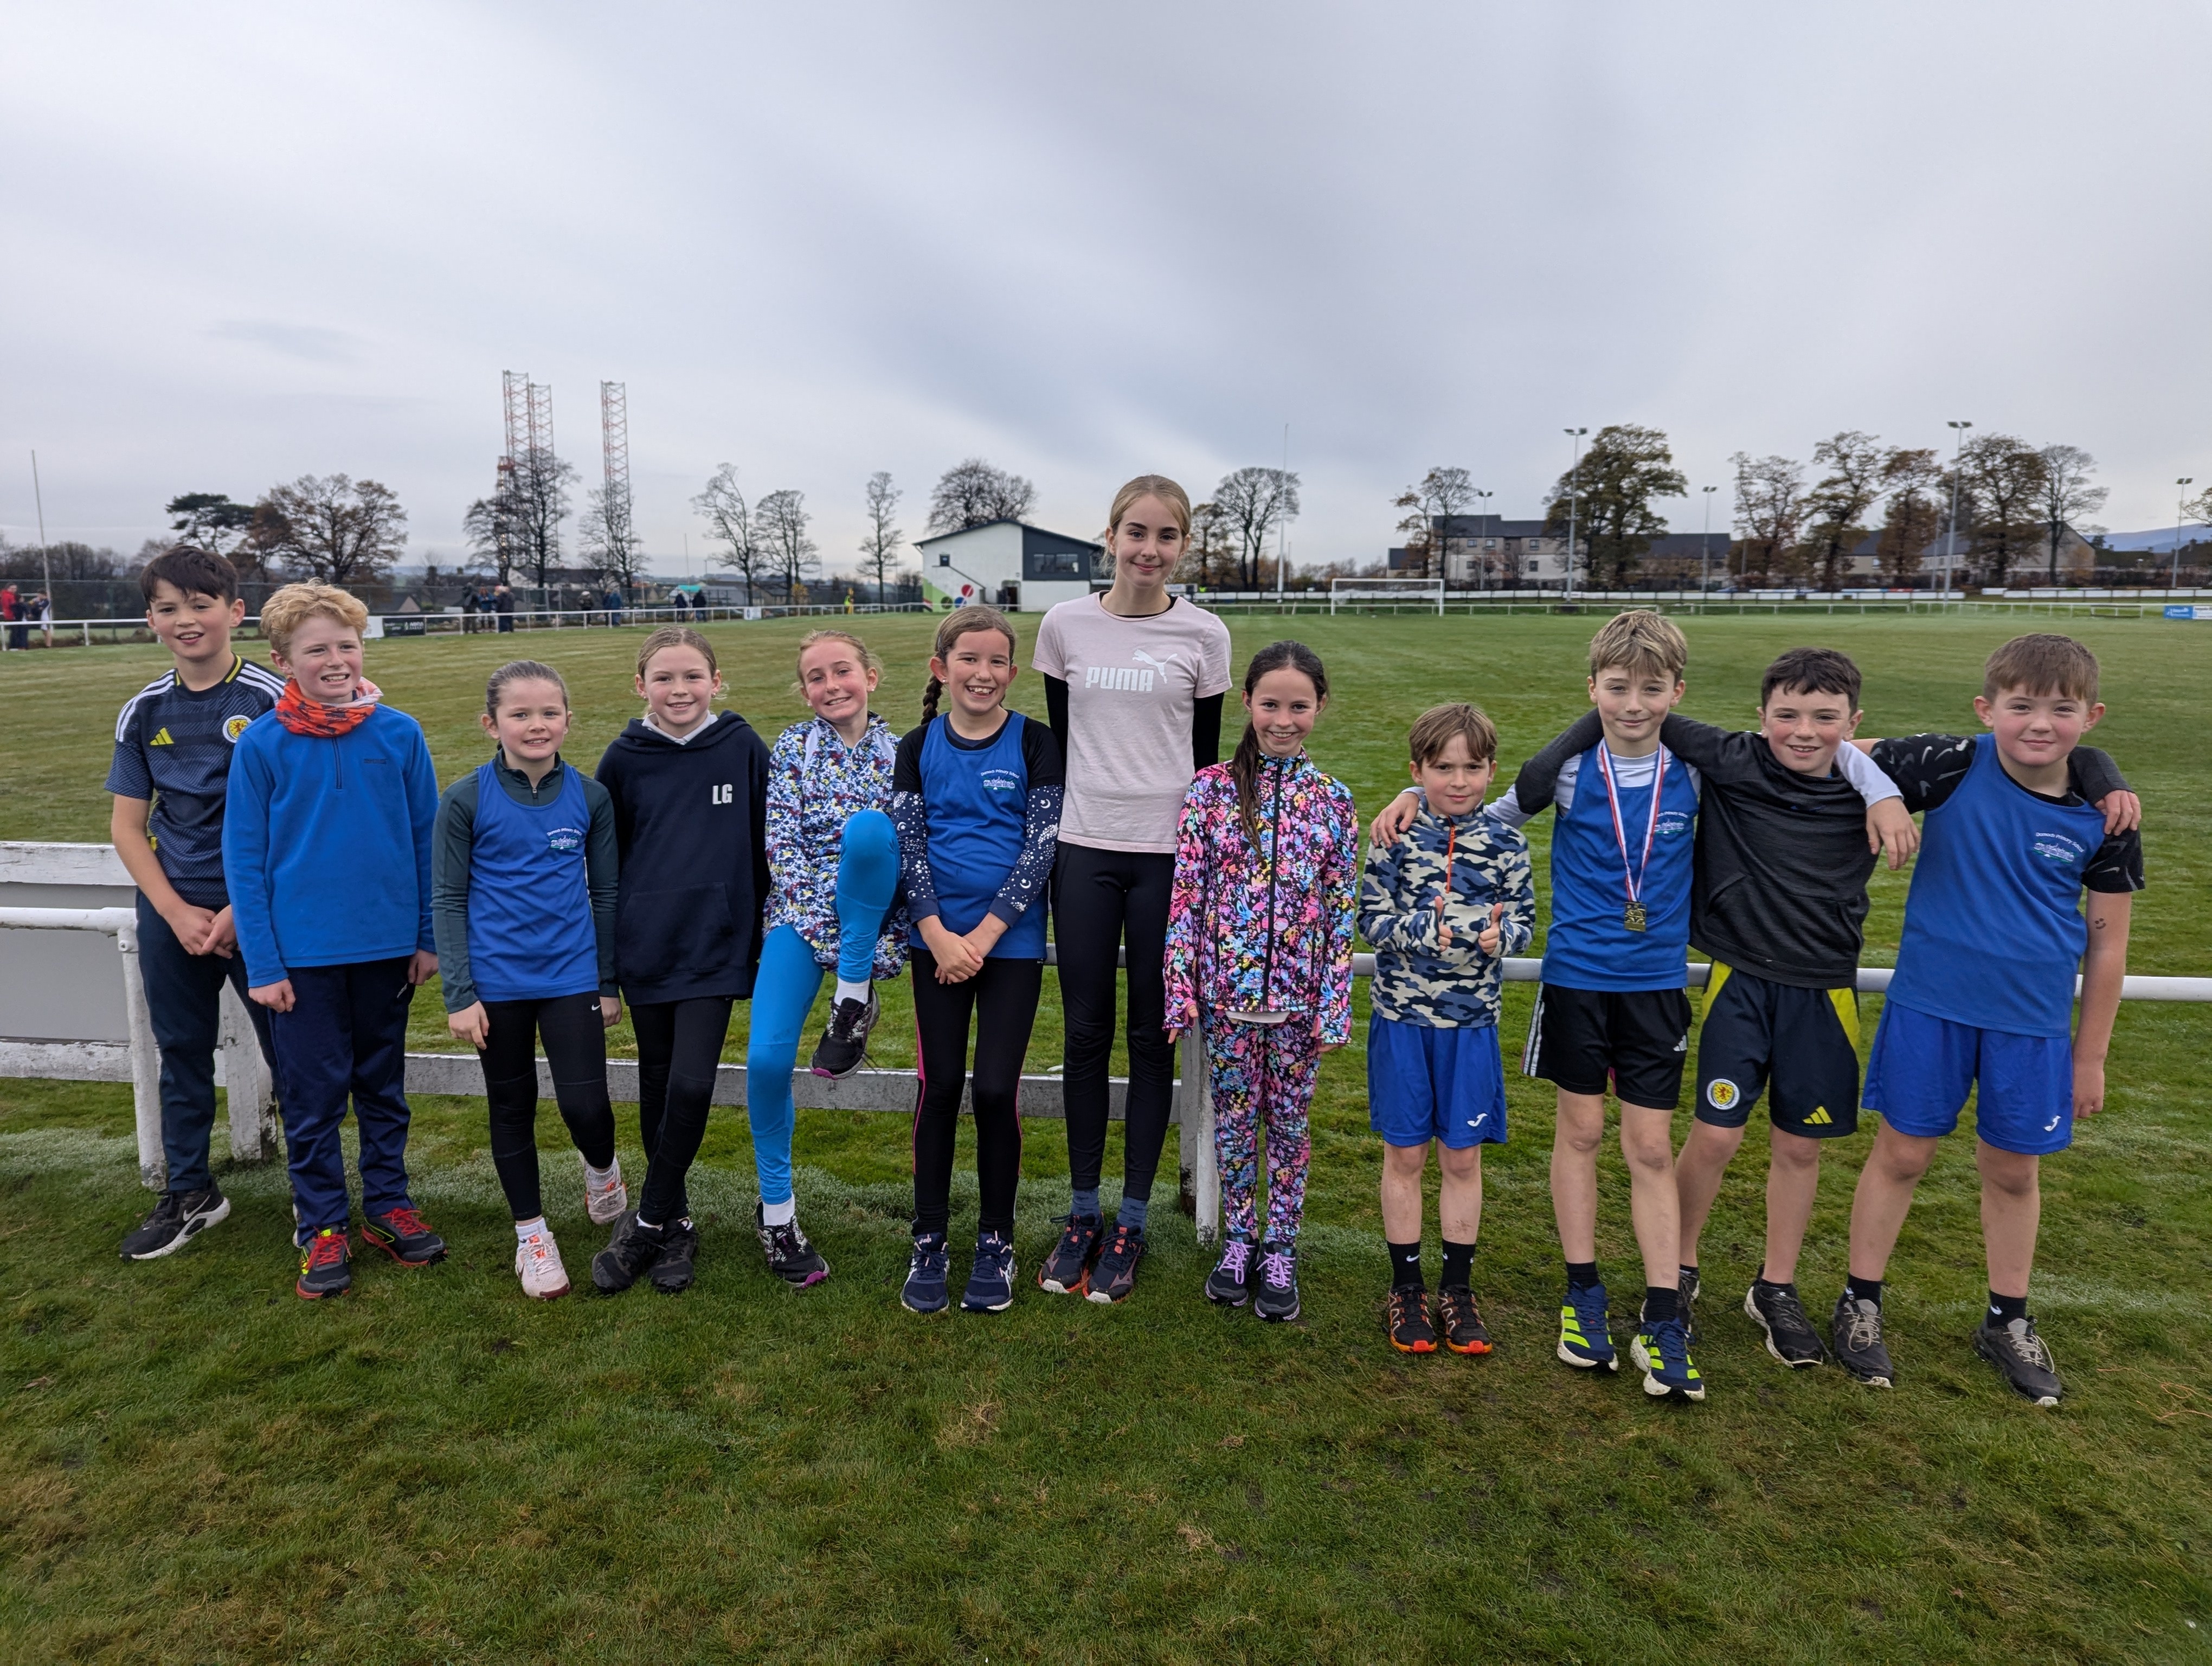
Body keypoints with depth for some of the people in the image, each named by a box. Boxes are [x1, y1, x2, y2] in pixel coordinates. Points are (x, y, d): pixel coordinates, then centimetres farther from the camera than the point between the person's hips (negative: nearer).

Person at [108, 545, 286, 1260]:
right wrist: (176, 911, -6)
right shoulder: (144, 712, 4)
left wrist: (242, 911, -12)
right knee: (182, 1052, 14)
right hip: (170, 913, 4)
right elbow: (127, 822, 6)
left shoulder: (272, 700, -9)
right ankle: (189, 1194, 31)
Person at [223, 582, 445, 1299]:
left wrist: (429, 938, 2)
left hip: (386, 946, 2)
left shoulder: (399, 734, -4)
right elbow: (244, 860, -4)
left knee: (384, 1085, 16)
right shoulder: (261, 746, -7)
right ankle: (322, 1227, 22)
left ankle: (388, 1204, 30)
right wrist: (262, 964, -7)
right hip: (303, 953, -1)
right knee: (312, 1096, 8)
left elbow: (426, 839, 2)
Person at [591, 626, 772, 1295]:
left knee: (691, 1084, -10)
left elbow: (767, 844, 3)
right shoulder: (625, 758, 1)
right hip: (644, 944, 2)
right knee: (658, 1086, 11)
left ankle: (647, 1222, 10)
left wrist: (771, 935, 4)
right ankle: (675, 1222, 27)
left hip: (716, 943, -2)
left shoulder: (743, 749, -2)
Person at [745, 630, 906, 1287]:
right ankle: (776, 1206, 6)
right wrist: (821, 926, -13)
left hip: (871, 908, 0)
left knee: (865, 826, -33)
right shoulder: (791, 748, 6)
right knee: (766, 1056, -17)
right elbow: (782, 842, -2)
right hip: (802, 909, 1)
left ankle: (855, 993, -20)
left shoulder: (900, 752, 8)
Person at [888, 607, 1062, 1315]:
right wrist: (939, 936, -12)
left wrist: (983, 935, -13)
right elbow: (909, 846, 0)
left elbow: (1041, 847, -8)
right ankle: (929, 1241, 20)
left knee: (995, 1089, -2)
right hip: (937, 941, 2)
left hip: (1011, 940, -1)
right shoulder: (919, 747, 4)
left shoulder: (1033, 744, -2)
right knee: (940, 1085, 4)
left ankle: (997, 1241, 18)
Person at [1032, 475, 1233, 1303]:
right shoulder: (1065, 625, 2)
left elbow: (1206, 755, 4)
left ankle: (1132, 1221, 20)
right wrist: (1056, 833, 10)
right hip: (1084, 852, 1)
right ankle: (1082, 1212, 23)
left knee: (1152, 1036, 7)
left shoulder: (1204, 635, -1)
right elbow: (1057, 739, 9)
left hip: (1168, 853, -1)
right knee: (1085, 1033, 8)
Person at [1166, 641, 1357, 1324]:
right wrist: (1181, 987, -7)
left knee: (1288, 1119, 12)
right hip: (1227, 986, 0)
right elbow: (1186, 892, -4)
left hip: (1299, 992, 1)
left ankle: (1280, 1249, 29)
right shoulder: (1210, 790, -5)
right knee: (1234, 1115, 12)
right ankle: (1238, 1240, 31)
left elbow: (1343, 909, -1)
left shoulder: (1332, 800, -2)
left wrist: (1335, 1006, -3)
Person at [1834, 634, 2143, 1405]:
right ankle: (1860, 1304, 25)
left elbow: (2107, 944, 2)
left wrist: (2090, 1056, 6)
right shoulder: (1949, 768, -13)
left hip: (2033, 1021, 2)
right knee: (1902, 1153, 8)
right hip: (1930, 1002, -2)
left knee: (2013, 1169, 16)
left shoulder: (2104, 816, -6)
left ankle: (2009, 1322, 37)